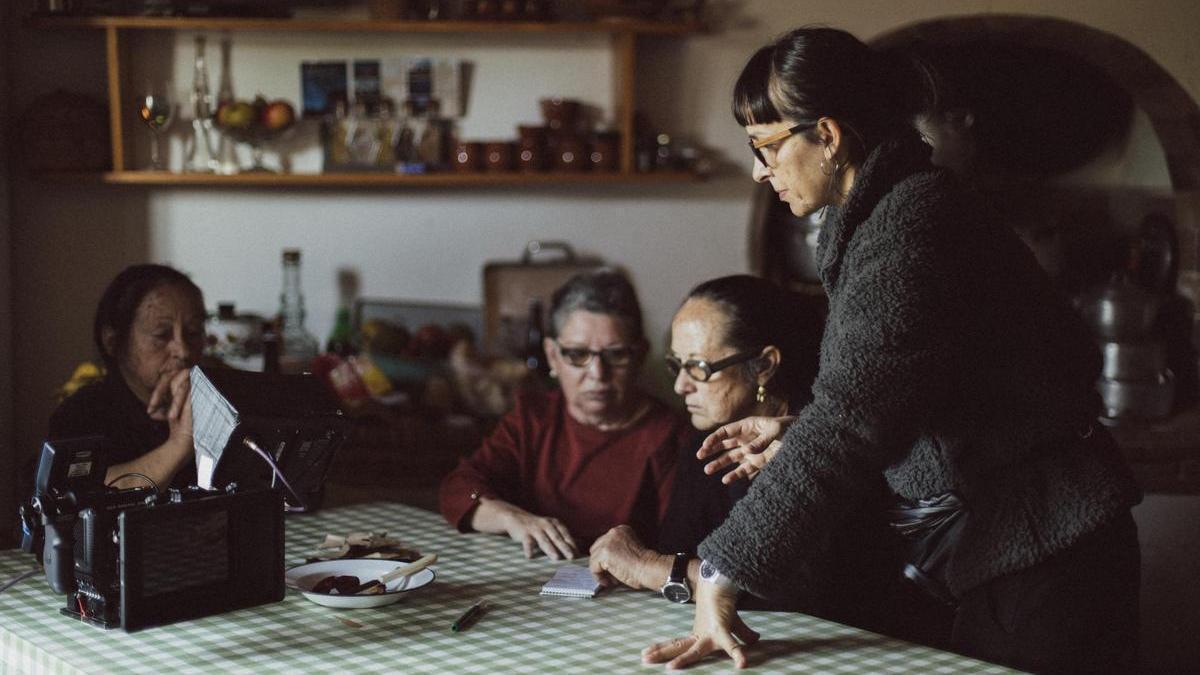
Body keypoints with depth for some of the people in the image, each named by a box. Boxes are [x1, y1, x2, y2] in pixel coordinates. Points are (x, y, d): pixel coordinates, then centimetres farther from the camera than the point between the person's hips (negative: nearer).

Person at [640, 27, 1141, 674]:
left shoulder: (910, 225, -21)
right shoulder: (872, 217, 12)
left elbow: (849, 420, -28)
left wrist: (722, 577, -27)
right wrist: (790, 428, 12)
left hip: (1043, 549, -10)